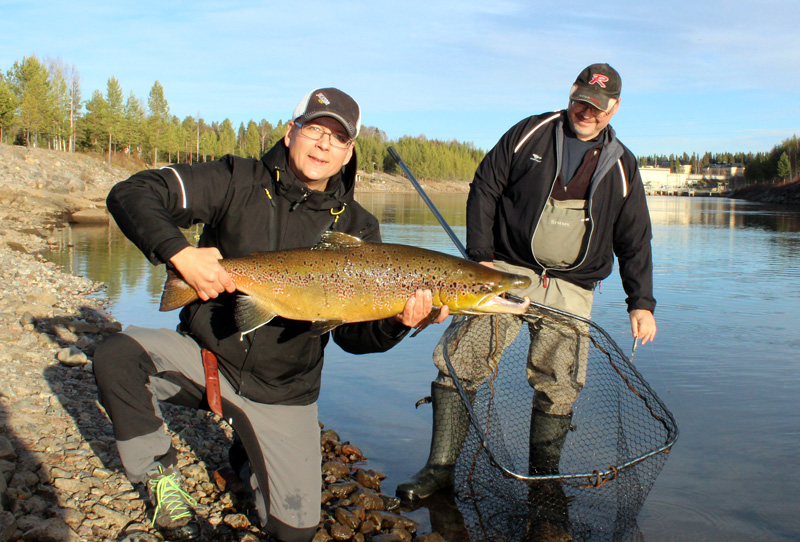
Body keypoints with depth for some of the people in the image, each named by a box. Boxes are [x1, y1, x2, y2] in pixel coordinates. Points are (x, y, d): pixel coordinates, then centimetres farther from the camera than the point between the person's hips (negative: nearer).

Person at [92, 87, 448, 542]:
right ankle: (161, 472, -1)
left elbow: (352, 335, -6)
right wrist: (179, 252, -28)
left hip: (281, 391, 1)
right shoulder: (238, 181, -7)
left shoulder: (357, 227, -3)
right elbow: (131, 194, -12)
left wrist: (397, 324, -28)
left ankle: (248, 458, 33)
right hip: (204, 352, 0)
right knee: (116, 356, -28)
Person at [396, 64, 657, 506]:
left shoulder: (622, 167, 9)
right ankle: (440, 467, -1)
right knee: (459, 361, -12)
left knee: (558, 386, 1)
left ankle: (542, 481, 21)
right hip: (506, 271, -1)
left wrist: (641, 303, 4)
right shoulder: (530, 134, 5)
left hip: (570, 291, 2)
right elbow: (484, 188, 5)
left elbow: (635, 242, 12)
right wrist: (480, 254, -4)